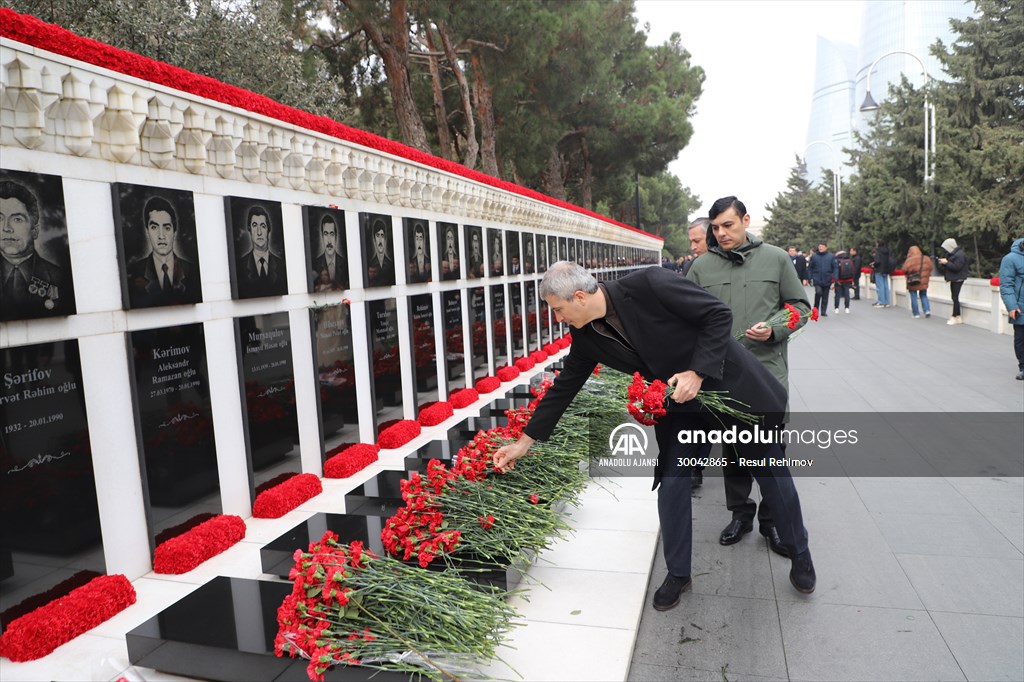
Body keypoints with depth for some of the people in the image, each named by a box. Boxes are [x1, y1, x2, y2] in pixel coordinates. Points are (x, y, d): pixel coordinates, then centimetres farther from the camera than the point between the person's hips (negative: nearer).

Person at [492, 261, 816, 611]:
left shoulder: (648, 284, -29)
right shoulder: (586, 337, -10)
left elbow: (719, 314, -22)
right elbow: (563, 388, -1)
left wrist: (697, 373, -27)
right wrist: (524, 441, 1)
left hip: (731, 383, -4)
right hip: (678, 403, 4)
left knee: (771, 470, 11)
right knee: (671, 483, 0)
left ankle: (799, 553, 35)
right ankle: (678, 573, 21)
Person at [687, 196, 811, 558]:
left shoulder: (776, 258, 2)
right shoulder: (702, 266, 4)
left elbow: (800, 306, 7)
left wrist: (775, 331, -12)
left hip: (769, 371, -1)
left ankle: (773, 520, 24)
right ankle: (740, 513, 30)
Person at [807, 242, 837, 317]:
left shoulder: (831, 257, 2)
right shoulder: (814, 256, 2)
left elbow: (835, 268, 1)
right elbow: (810, 268, 5)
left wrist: (834, 279, -7)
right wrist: (810, 278, -1)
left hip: (827, 280, 1)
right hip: (817, 280, -1)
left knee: (825, 297, 7)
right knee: (818, 292, -20)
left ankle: (823, 311, 18)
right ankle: (816, 308, 0)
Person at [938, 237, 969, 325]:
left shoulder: (960, 255, -16)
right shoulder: (954, 254, 16)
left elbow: (956, 267, -22)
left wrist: (946, 262, -17)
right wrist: (944, 262, 4)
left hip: (958, 279, -10)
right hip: (954, 279, 10)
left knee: (955, 298, -8)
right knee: (954, 297, 11)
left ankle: (955, 317, -3)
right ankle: (958, 317, 15)